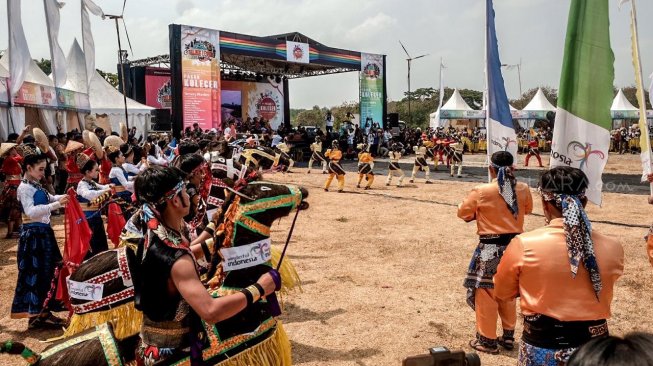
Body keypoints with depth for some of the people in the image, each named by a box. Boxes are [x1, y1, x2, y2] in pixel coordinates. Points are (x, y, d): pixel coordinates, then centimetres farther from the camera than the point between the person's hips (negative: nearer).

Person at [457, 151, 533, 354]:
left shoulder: (481, 191, -16)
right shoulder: (523, 189, -3)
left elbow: (463, 213, -2)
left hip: (491, 248, -5)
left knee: (486, 293, 9)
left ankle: (487, 340, 17)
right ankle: (508, 337, 31)